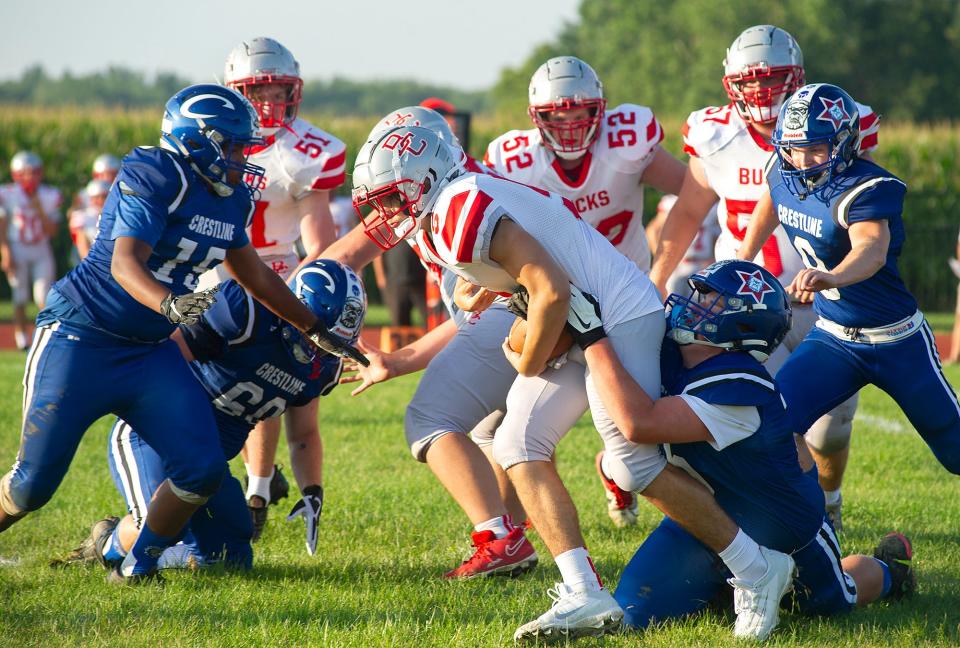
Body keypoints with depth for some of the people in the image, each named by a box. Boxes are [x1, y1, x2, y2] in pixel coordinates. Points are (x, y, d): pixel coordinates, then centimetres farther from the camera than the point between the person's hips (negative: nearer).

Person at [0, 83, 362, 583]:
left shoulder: (229, 199, 7)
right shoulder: (154, 178, -19)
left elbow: (253, 274, 21)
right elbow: (125, 263, -29)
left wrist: (315, 330, 25)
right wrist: (168, 303, -48)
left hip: (150, 351, 7)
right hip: (80, 340, -7)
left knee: (202, 470, -8)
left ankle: (137, 563, 13)